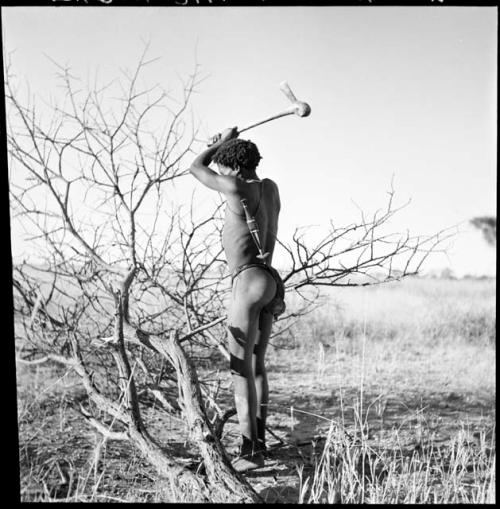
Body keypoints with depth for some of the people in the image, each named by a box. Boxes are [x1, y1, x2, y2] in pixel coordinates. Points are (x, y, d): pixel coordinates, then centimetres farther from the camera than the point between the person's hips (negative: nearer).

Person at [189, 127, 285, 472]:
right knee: (256, 365, 16)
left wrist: (223, 141, 18)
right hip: (271, 281, 9)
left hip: (249, 281, -9)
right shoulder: (270, 187, 11)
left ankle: (251, 452, -9)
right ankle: (259, 440, 22)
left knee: (241, 368, -7)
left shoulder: (238, 188, -11)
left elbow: (196, 168, 5)